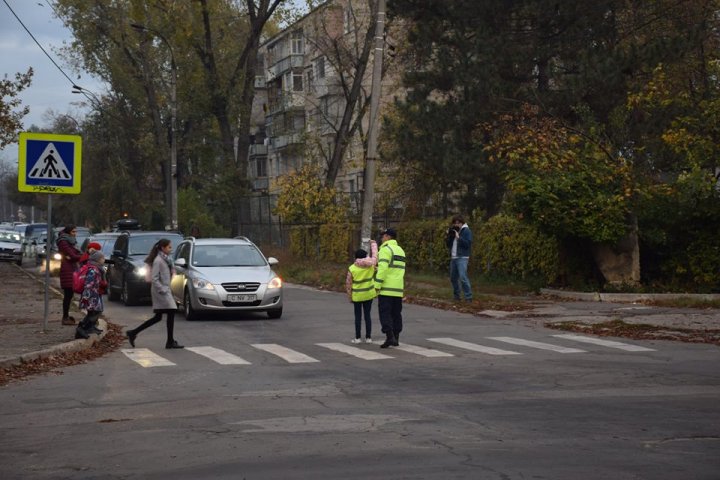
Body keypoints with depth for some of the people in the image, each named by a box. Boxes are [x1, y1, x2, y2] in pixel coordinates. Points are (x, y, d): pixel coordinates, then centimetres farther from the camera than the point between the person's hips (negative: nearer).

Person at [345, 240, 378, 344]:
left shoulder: (352, 268, -10)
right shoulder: (371, 264, -7)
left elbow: (348, 284, -6)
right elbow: (375, 256, 14)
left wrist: (350, 296, 6)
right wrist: (373, 244, 28)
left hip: (357, 295, -2)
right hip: (369, 294, 2)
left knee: (358, 316, 5)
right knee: (367, 315, 8)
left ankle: (357, 338, 5)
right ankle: (368, 338, 7)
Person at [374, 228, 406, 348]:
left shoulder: (385, 249, -9)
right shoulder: (400, 250, 19)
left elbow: (382, 268, -19)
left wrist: (377, 285, -17)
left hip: (386, 288, -8)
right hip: (398, 288, 8)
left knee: (385, 312, -6)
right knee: (396, 313, 11)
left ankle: (389, 337, -15)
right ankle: (396, 338, 12)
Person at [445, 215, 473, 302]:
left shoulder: (466, 231, -4)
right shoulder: (453, 231, 17)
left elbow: (468, 244, -16)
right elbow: (448, 244, 16)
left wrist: (458, 237, -18)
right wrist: (449, 235, 0)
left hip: (462, 258, -8)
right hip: (453, 258, 8)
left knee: (463, 277, -18)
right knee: (453, 278, 12)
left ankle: (468, 297, -17)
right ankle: (456, 295, 25)